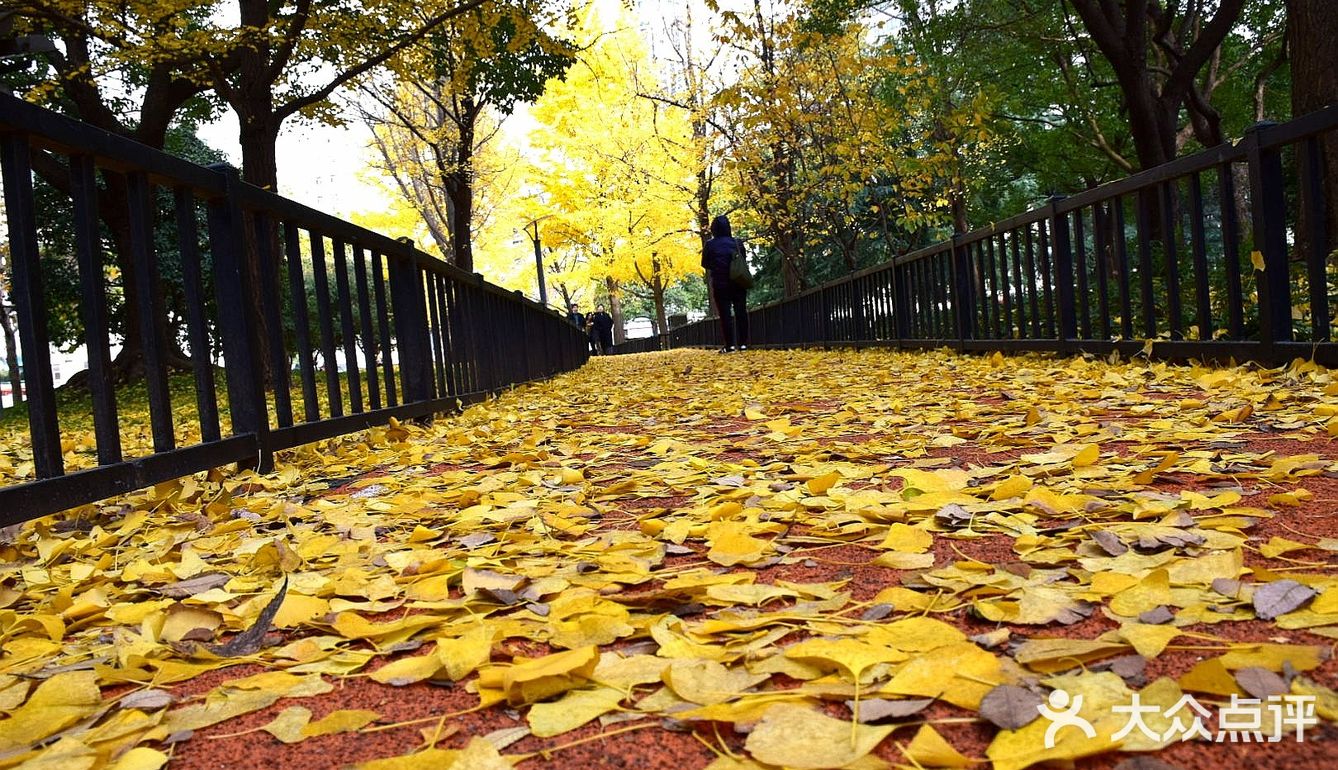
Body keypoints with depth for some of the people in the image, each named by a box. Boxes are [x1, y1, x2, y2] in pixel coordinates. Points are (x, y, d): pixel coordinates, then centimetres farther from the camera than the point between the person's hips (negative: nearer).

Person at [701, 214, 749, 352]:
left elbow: (705, 264, 4)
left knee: (725, 313, -1)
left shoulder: (710, 245, -5)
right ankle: (743, 343, 3)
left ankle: (730, 344, -6)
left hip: (720, 284, -2)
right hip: (739, 282, 2)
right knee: (741, 312, 5)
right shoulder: (737, 242, 3)